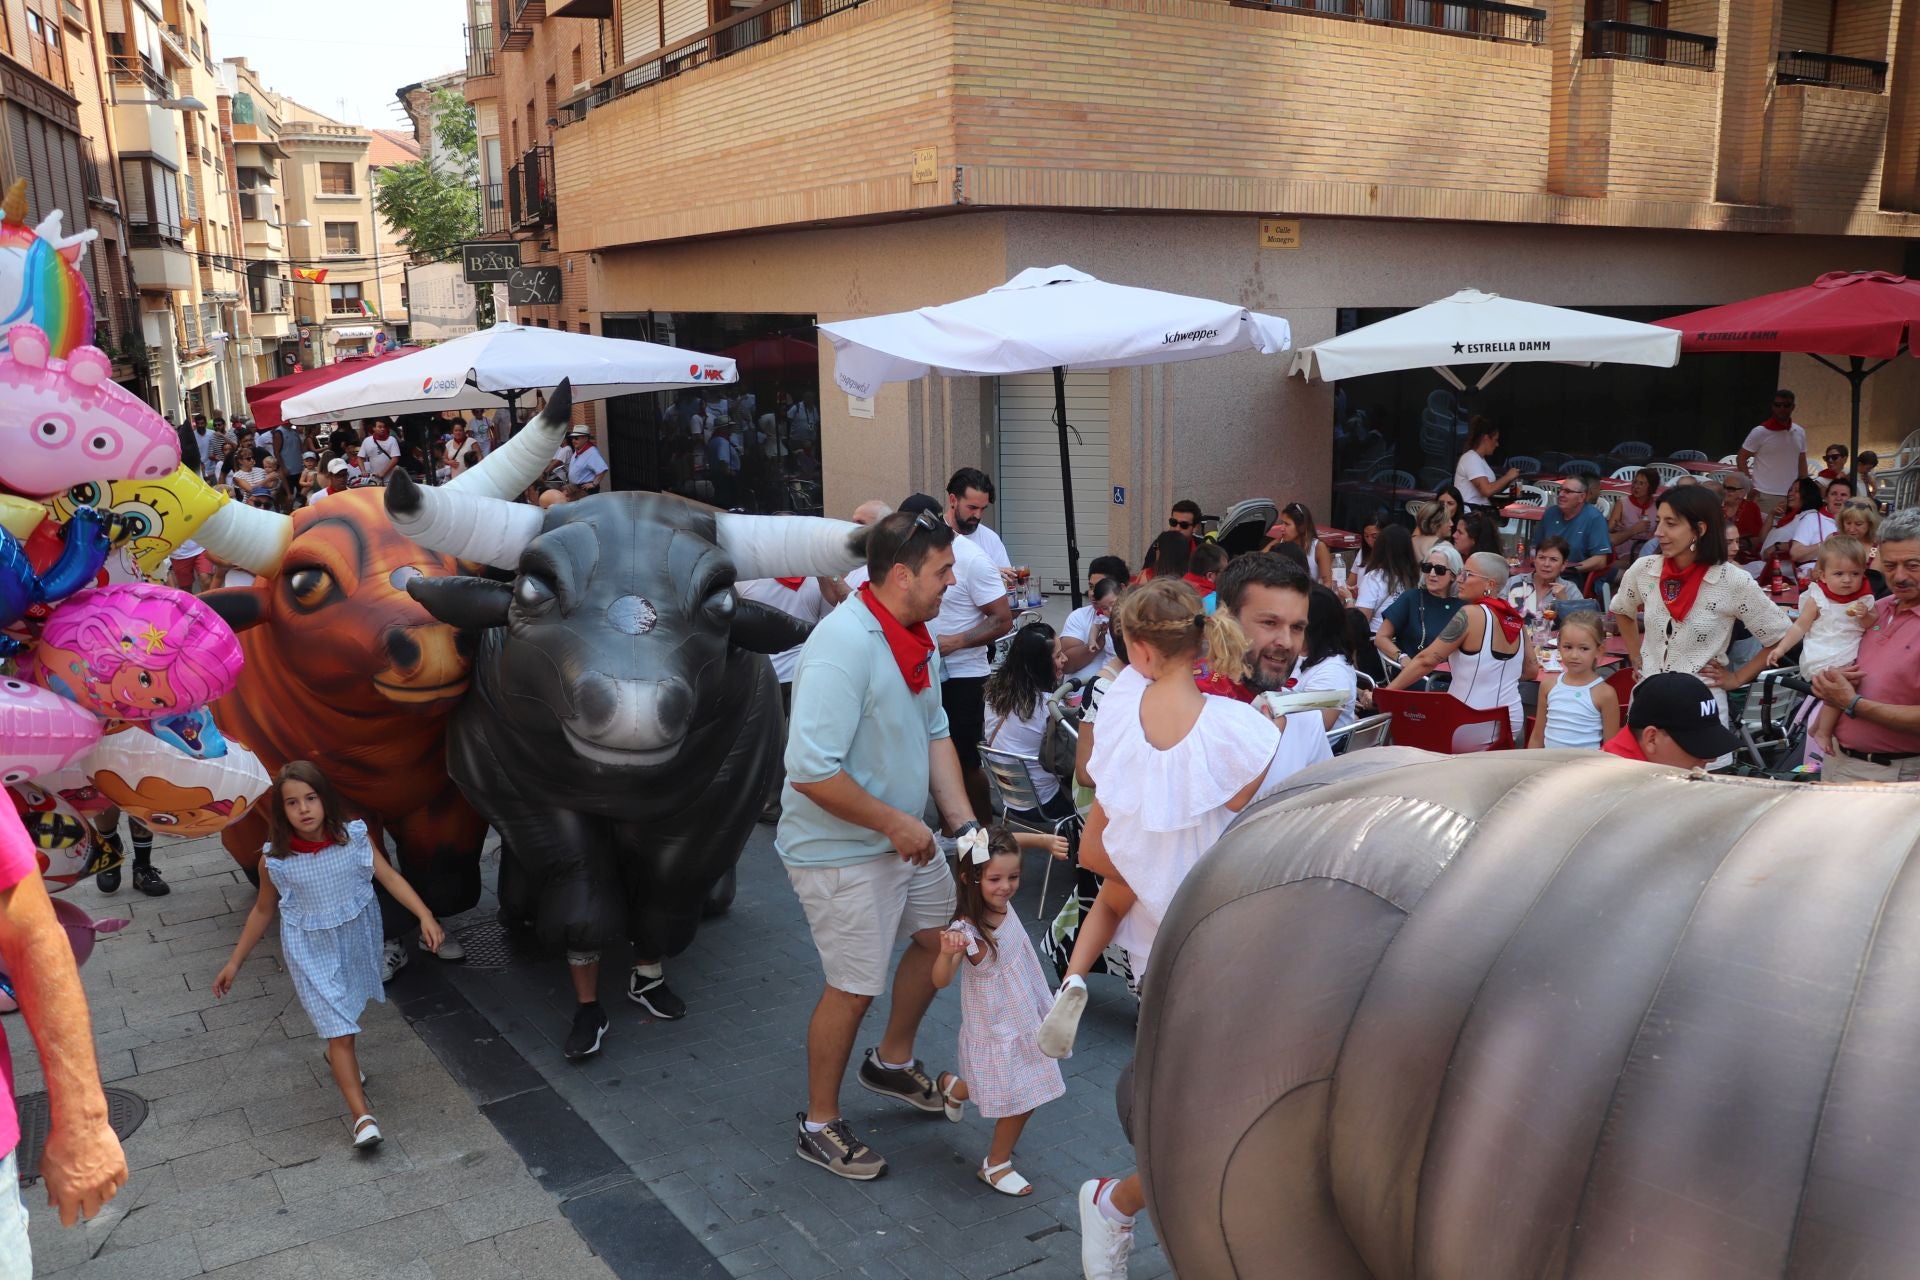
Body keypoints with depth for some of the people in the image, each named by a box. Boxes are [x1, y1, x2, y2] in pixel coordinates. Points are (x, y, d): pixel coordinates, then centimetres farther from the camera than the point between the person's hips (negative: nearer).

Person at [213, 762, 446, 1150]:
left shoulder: (354, 837, -17)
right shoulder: (274, 860, -17)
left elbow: (390, 877, -14)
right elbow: (262, 911, -2)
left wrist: (425, 916, -24)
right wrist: (234, 962, 4)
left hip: (356, 939, 2)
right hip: (312, 951, -2)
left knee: (347, 1008, 26)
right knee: (337, 1028, -6)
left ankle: (337, 1055, 58)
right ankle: (362, 1115, -6)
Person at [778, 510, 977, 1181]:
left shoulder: (915, 636, 2)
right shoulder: (843, 646, -29)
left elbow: (934, 733, 10)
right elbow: (811, 770, -33)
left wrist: (963, 823, 1)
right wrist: (895, 823, -23)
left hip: (904, 837, 9)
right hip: (841, 851, -9)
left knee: (942, 933, 21)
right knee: (854, 987, 2)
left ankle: (892, 1061, 44)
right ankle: (819, 1125, 24)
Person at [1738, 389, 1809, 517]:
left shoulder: (1800, 432, 11)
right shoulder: (1760, 432, -5)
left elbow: (1802, 463, 17)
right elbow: (1741, 458, -3)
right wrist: (1750, 486, -10)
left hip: (1792, 497, 5)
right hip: (1765, 497, -5)